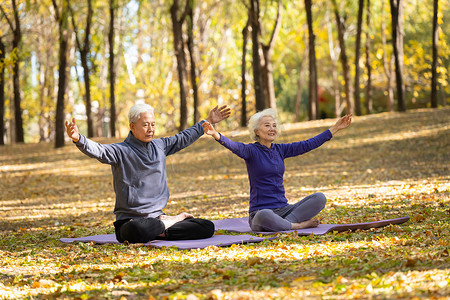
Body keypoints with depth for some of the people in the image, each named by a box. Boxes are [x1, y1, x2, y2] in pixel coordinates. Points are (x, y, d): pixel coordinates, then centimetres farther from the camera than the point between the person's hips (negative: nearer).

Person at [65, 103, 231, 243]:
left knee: (207, 228, -10)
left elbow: (183, 138, 29)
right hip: (130, 220, -5)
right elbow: (98, 150, -24)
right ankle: (173, 221, -13)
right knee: (137, 230, -43)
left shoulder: (160, 146, 13)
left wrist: (207, 122, 37)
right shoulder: (121, 151, -6)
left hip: (158, 216, 5)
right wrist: (78, 139, -44)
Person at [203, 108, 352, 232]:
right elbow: (235, 147, -25)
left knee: (320, 198, -11)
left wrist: (335, 128, 19)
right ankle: (298, 225, -18)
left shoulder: (280, 150, 13)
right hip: (260, 210, -6)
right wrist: (216, 135, -45)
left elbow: (308, 144, 18)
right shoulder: (252, 151, -5)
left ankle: (285, 222, -21)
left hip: (283, 209, 6)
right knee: (265, 216, -42)